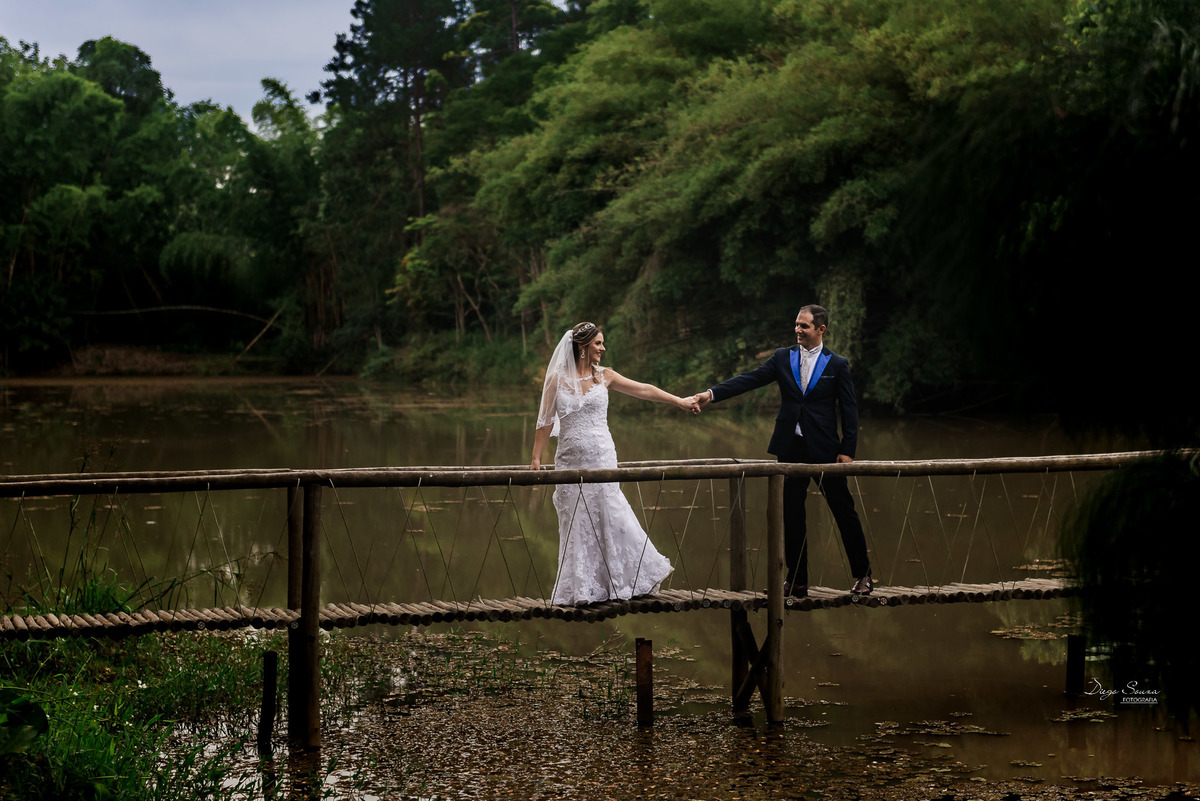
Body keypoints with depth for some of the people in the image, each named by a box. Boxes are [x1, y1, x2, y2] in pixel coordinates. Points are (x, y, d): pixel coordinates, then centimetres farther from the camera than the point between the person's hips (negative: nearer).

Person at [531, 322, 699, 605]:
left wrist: (680, 401, 7)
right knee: (576, 525, 3)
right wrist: (536, 458, 1)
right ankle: (580, 589, 11)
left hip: (601, 458, 1)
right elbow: (545, 422, 4)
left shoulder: (604, 376, 5)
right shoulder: (557, 379, 1)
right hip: (570, 462, 0)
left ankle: (619, 581, 10)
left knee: (608, 518, -3)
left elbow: (644, 390, 8)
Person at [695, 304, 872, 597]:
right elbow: (749, 380, -3)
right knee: (791, 515, 6)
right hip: (791, 449, 3)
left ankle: (863, 575, 15)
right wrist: (711, 393, -17)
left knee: (843, 510, 2)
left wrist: (848, 450, -8)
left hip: (824, 449, -3)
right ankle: (797, 581, 15)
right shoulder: (782, 358, 6)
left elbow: (849, 409, -1)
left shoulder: (837, 365, 0)